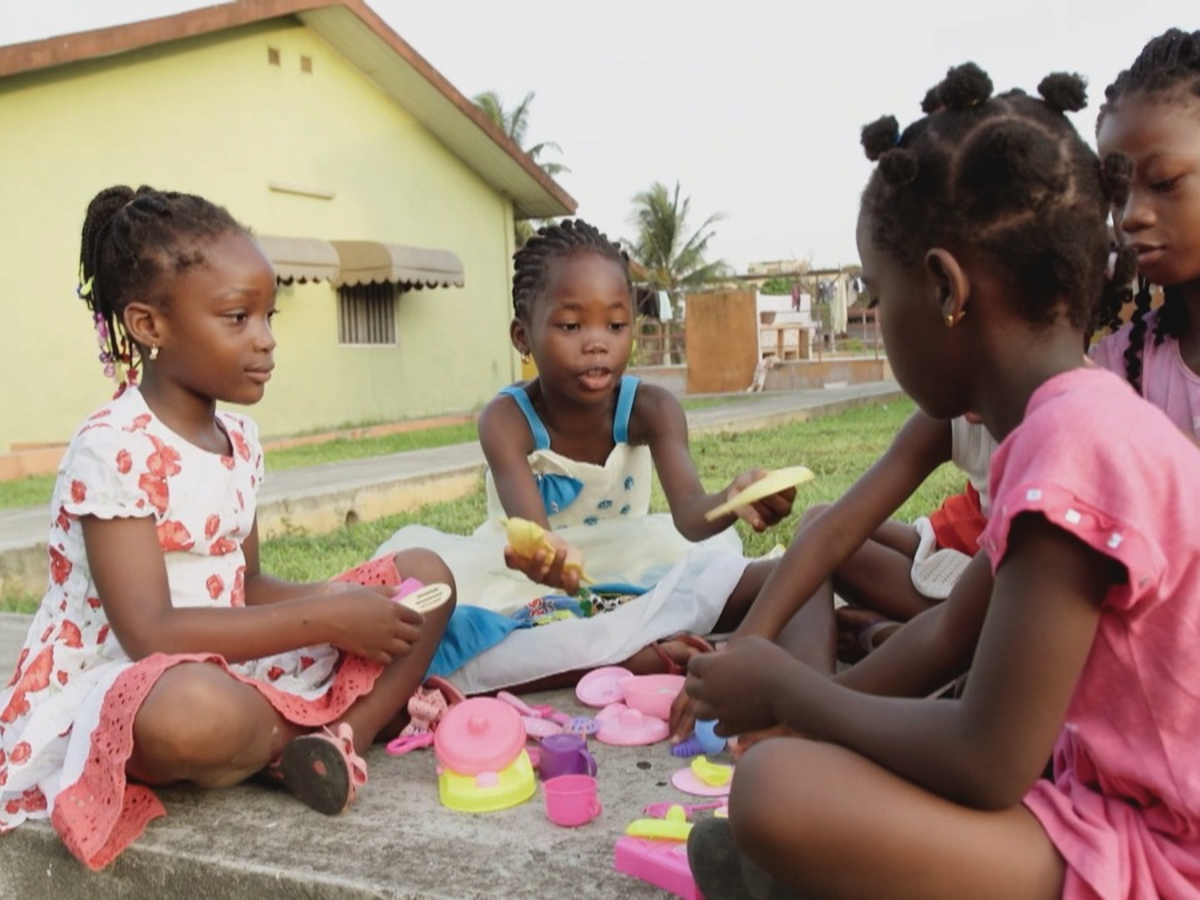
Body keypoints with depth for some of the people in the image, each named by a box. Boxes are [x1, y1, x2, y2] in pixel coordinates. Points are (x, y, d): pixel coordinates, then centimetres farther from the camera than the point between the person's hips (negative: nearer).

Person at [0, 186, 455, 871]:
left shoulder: (240, 439, 6)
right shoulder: (114, 450, -18)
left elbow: (247, 587, 11)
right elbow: (150, 635, -25)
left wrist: (345, 603, -9)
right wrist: (326, 619, -25)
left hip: (240, 662, 8)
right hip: (120, 687, -7)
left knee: (425, 575, 0)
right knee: (198, 710, -44)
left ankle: (347, 737, -21)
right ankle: (300, 742, -9)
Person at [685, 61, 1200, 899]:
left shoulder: (1072, 439, -24)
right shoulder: (1093, 414, 7)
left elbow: (986, 764, -23)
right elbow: (961, 630, 13)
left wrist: (782, 688, -11)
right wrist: (802, 696, 13)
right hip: (1116, 798, 10)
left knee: (779, 792, -24)